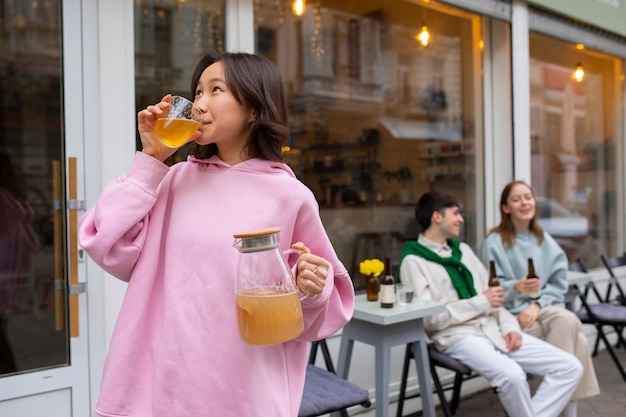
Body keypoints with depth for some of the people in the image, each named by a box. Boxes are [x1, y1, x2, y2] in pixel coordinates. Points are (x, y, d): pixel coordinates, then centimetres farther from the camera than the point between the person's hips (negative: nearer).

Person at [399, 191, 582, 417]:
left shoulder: (463, 249, 17)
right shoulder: (413, 261, -6)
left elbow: (492, 293, 19)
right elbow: (428, 318, -13)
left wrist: (509, 326, 1)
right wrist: (481, 303, -12)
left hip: (493, 329, 8)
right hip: (459, 336, -7)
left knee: (570, 367, -3)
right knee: (512, 375, -33)